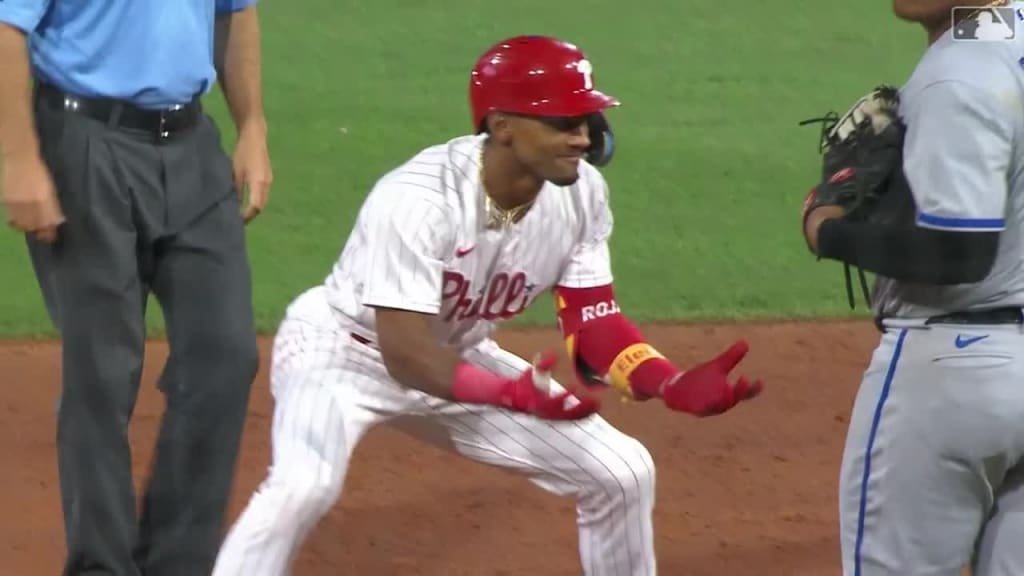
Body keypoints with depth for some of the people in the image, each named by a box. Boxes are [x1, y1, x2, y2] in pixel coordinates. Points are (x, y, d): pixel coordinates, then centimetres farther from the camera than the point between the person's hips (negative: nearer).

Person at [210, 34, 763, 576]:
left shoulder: (581, 194, -15)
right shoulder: (417, 199, -35)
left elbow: (594, 322, -7)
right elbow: (405, 354, -38)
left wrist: (672, 386, -26)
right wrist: (514, 394, -54)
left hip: (455, 359, 7)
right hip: (342, 349, -7)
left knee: (622, 472, 0)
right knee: (302, 487, -35)